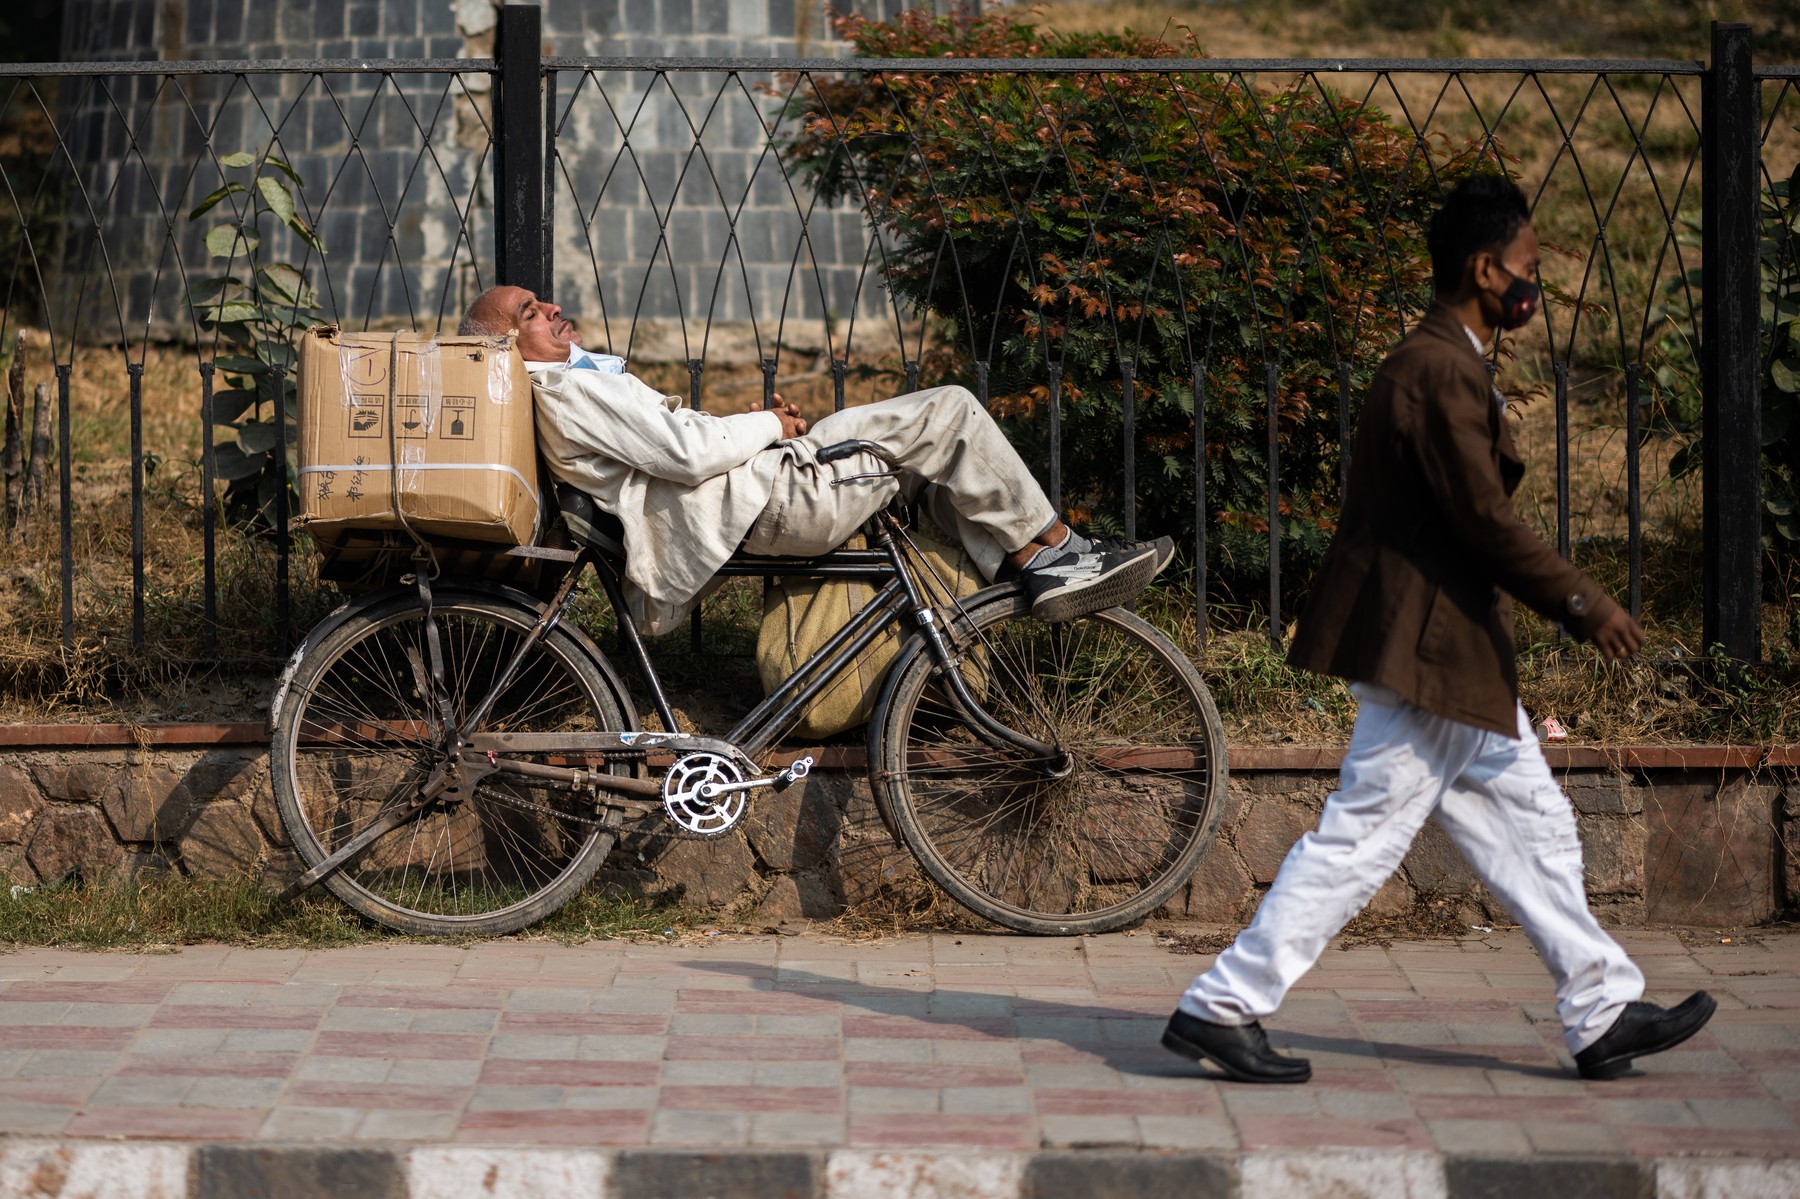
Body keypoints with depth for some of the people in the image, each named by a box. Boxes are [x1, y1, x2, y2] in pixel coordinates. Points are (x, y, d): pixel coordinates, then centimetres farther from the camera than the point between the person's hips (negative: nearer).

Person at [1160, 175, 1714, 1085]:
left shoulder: (1440, 364, 15)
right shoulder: (1441, 372, -18)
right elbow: (1483, 520, -20)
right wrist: (1582, 605, -14)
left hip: (1452, 650, 11)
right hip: (1427, 648, -11)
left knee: (1530, 827, 13)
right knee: (1362, 836, -5)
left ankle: (1603, 1016, 18)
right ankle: (1220, 1008, 0)